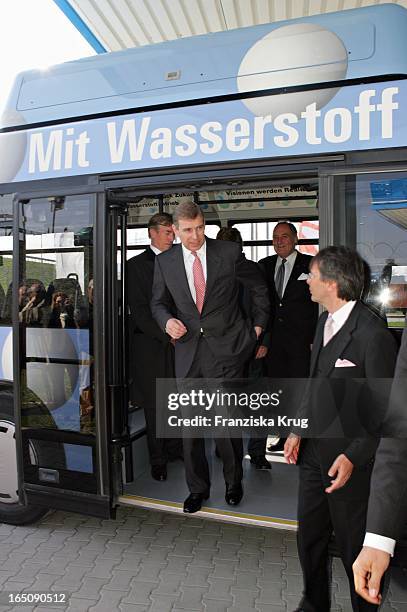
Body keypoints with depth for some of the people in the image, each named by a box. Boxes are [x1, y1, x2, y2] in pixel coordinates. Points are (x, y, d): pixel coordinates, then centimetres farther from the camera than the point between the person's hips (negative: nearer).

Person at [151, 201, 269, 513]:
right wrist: (167, 321, -8)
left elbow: (259, 287, 9)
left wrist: (257, 326, 9)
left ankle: (234, 483, 31)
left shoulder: (230, 252, -3)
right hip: (188, 350, 3)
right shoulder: (165, 262, 3)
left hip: (226, 347, -2)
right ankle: (197, 489, 33)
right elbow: (159, 302, 13)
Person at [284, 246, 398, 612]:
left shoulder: (373, 334, -22)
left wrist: (353, 457, -20)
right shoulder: (325, 321, 4)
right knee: (309, 538, 22)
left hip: (349, 460, -7)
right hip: (314, 451, 8)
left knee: (354, 547, 14)